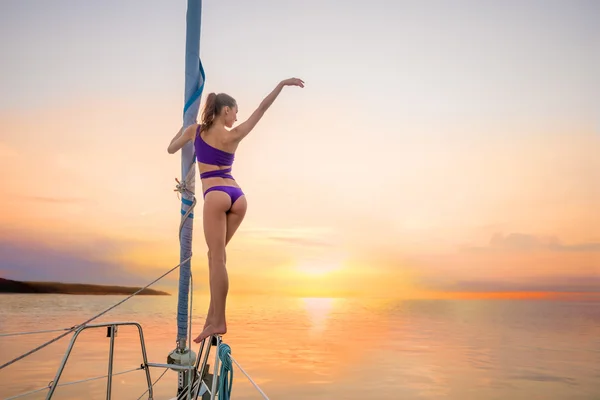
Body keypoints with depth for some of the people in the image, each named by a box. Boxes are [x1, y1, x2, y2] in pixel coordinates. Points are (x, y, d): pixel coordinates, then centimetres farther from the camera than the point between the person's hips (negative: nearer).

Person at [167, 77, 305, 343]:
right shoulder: (234, 135, 6)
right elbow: (263, 107, 7)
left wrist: (182, 130, 38)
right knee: (217, 254, 11)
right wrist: (282, 83, 14)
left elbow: (171, 149, 21)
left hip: (216, 195, -2)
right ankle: (214, 314, 9)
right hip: (238, 197, 2)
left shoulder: (195, 130, 7)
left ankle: (218, 320, -10)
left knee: (217, 256, -6)